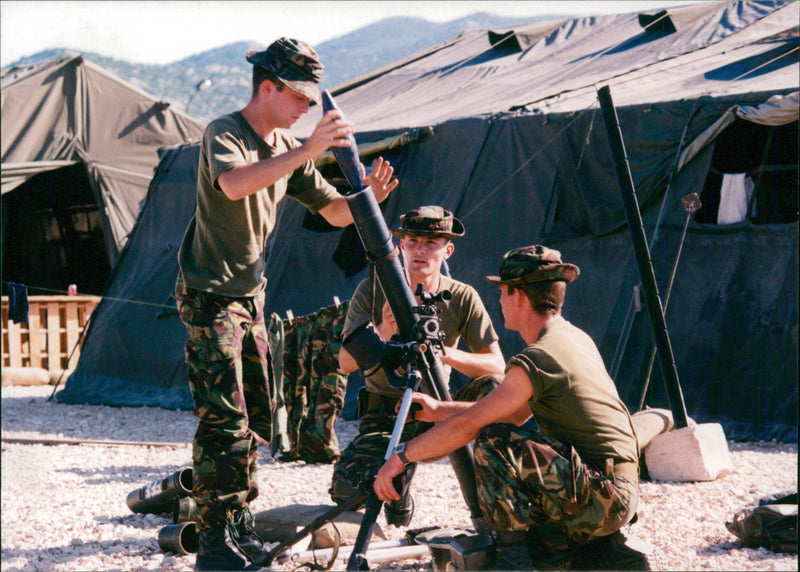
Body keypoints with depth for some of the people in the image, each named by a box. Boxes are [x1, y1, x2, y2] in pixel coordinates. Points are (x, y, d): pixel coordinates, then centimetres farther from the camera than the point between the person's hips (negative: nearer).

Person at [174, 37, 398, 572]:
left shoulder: (288, 149, 8)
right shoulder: (223, 134, -15)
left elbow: (333, 211, 10)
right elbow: (234, 184, -38)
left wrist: (366, 198, -12)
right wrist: (308, 150, -42)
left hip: (250, 296, 8)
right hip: (210, 297, -8)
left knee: (256, 419, 11)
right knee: (224, 421, -12)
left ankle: (240, 527, 22)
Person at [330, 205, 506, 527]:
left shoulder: (462, 298, -4)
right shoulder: (372, 291, -7)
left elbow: (497, 366, -9)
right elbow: (346, 363, -14)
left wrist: (448, 354, -29)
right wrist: (383, 333, -35)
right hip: (384, 410, -1)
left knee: (493, 389, -28)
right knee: (348, 488, -26)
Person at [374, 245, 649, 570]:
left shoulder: (537, 360, -17)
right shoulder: (577, 340, 13)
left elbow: (468, 425, -15)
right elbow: (515, 414, 20)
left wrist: (401, 456, -5)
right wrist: (438, 410, 19)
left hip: (599, 496, -10)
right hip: (617, 497, 10)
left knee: (493, 441, -15)